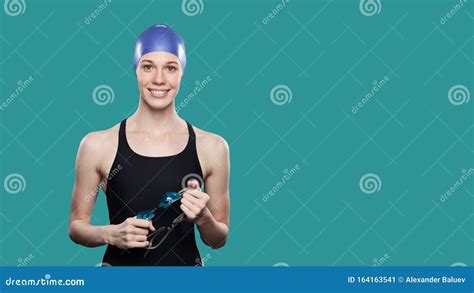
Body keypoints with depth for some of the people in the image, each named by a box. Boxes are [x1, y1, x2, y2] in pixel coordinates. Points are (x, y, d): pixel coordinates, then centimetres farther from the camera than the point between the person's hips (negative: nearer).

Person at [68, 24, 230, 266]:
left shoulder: (211, 147, -5)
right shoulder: (98, 145, -7)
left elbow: (219, 239, 3)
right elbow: (76, 226, 1)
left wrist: (203, 218, -16)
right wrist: (111, 234, -16)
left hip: (185, 262, 1)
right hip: (121, 263, 0)